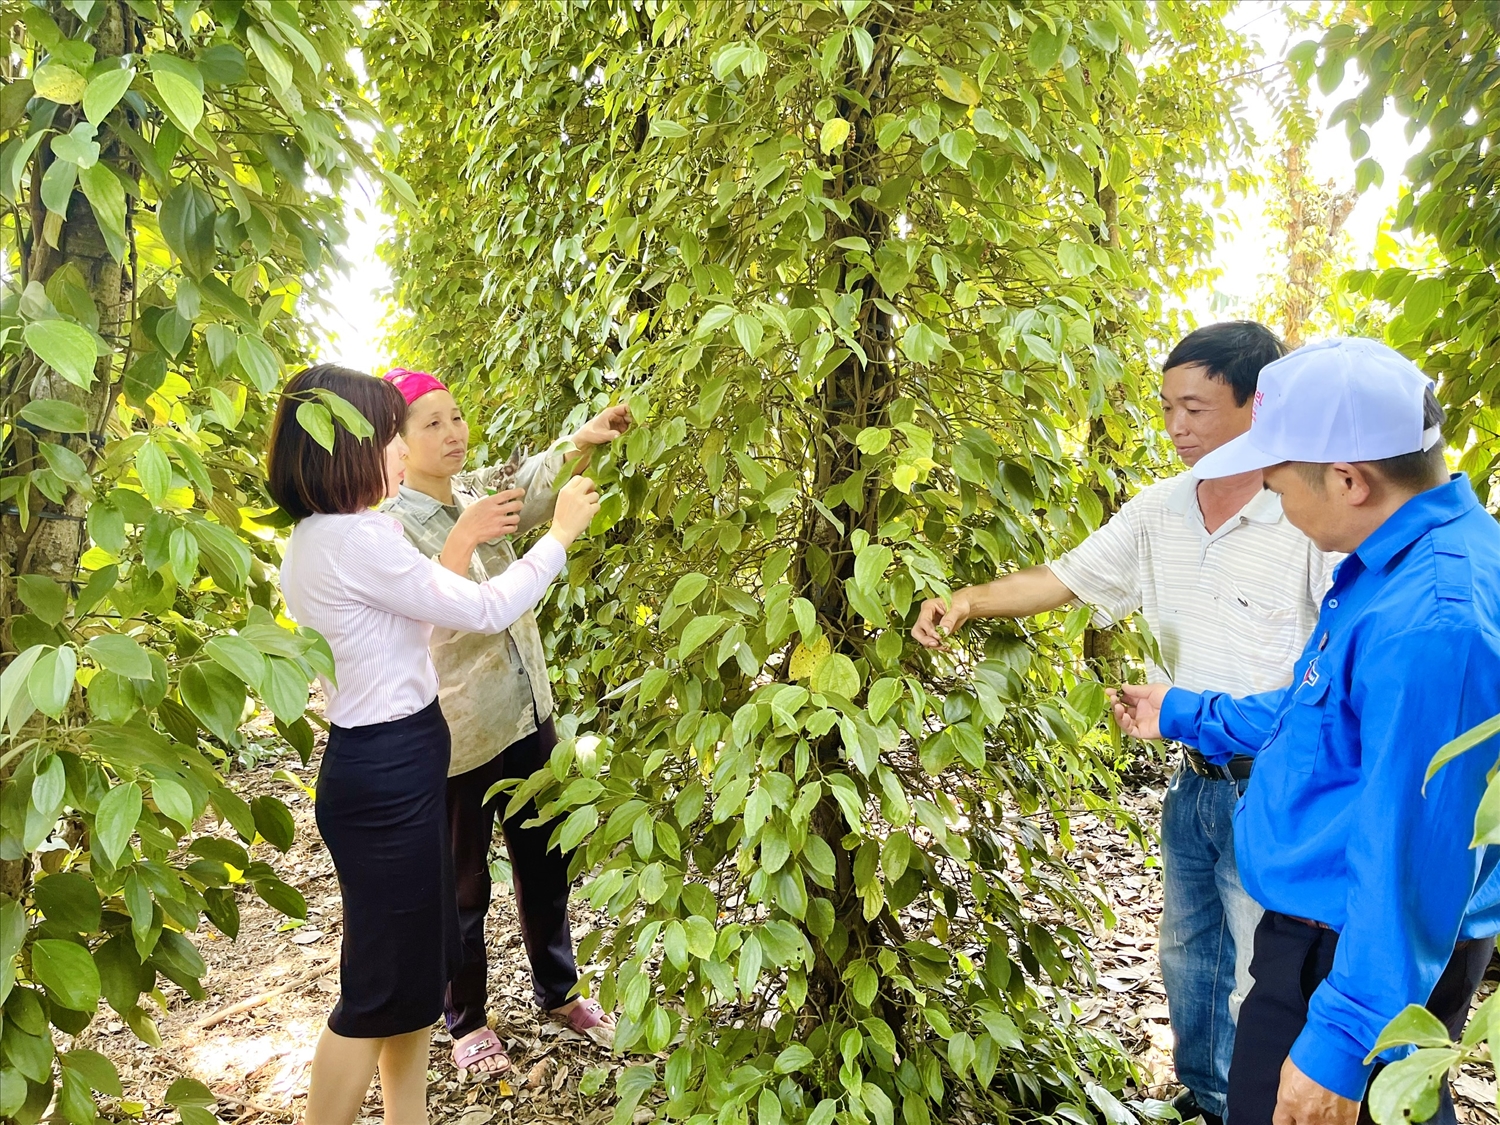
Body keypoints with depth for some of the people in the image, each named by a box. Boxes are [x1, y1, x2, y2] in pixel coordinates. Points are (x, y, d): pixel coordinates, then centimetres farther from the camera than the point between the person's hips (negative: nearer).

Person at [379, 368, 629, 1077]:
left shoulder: (478, 492, 3)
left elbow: (533, 483, -17)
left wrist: (581, 442, -36)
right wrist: (462, 540, -40)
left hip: (527, 714, 6)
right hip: (455, 735, -5)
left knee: (546, 864, 19)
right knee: (462, 886, 12)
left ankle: (558, 991, 39)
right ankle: (465, 1020, 34)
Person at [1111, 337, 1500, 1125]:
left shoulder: (1433, 620, -31)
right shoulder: (1398, 564, 1)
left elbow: (1412, 862, -29)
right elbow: (1329, 717, 16)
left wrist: (1340, 1044, -24)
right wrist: (1187, 716, 23)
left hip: (1363, 962, -9)